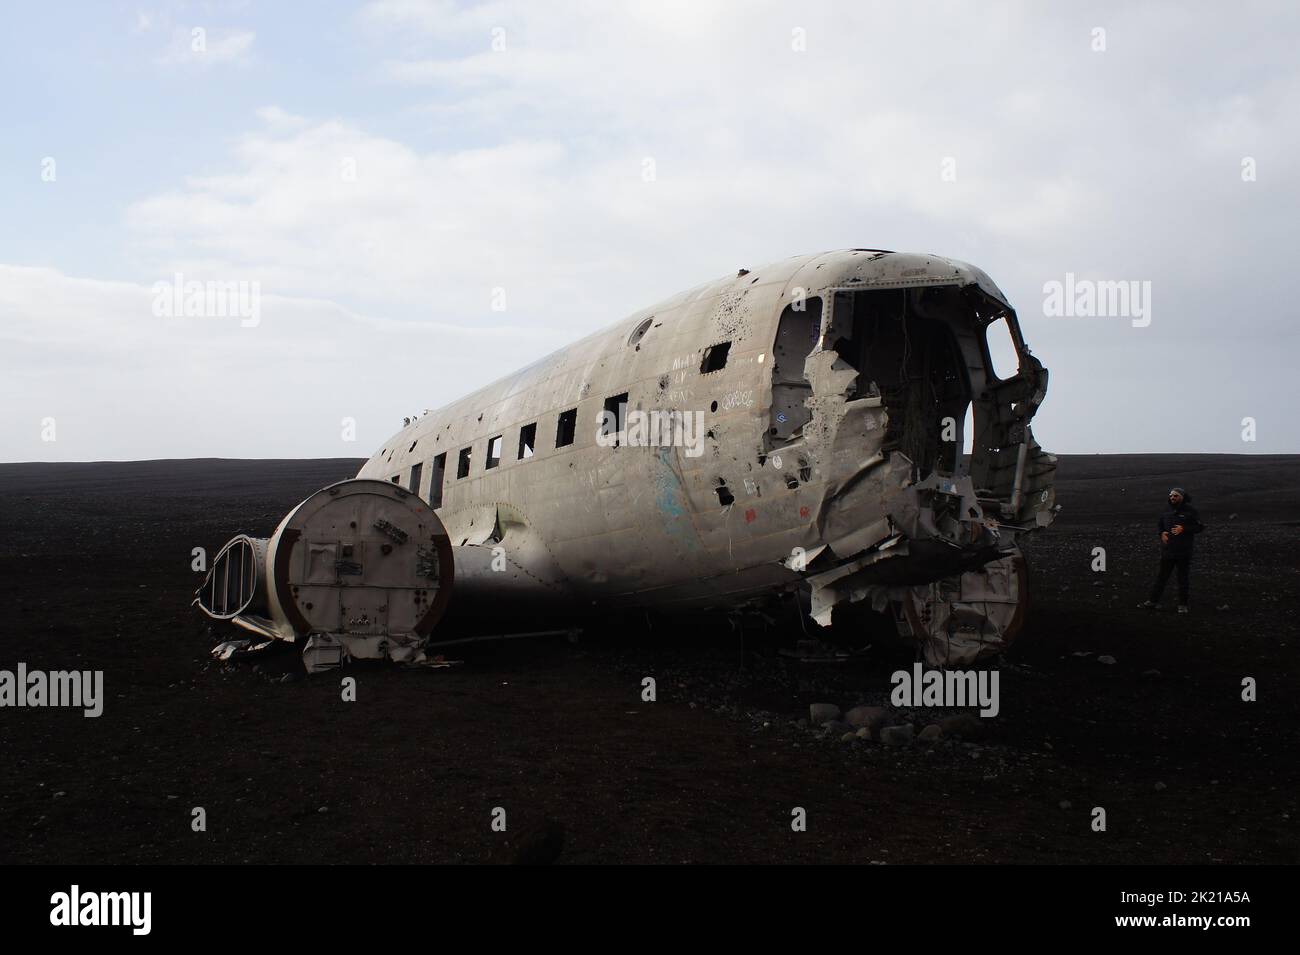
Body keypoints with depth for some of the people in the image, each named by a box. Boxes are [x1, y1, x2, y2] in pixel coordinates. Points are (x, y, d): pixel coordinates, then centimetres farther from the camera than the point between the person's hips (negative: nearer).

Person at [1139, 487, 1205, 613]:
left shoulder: (1190, 510, -6)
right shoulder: (1167, 510, 7)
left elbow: (1200, 527, -7)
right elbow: (1159, 523, 20)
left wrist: (1184, 529, -19)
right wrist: (1162, 533, 0)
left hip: (1183, 552, -4)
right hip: (1167, 550, 4)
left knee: (1183, 578, 5)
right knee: (1161, 576, 9)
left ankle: (1183, 604, 14)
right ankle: (1153, 601, 14)